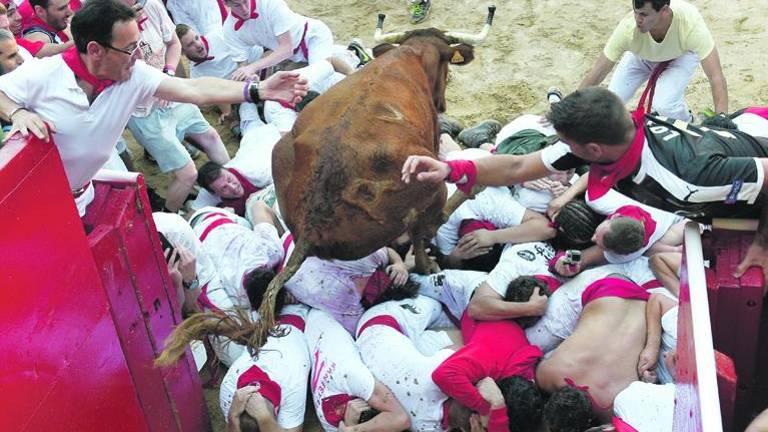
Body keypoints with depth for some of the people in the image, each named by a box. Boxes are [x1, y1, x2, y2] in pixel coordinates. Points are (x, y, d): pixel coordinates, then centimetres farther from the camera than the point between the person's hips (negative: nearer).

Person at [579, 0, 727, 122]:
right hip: (641, 56, 2)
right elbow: (596, 74, -30)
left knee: (664, 105, -26)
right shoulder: (628, 27, -39)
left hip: (681, 55, -2)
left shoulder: (690, 21, -42)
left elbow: (716, 77, -41)